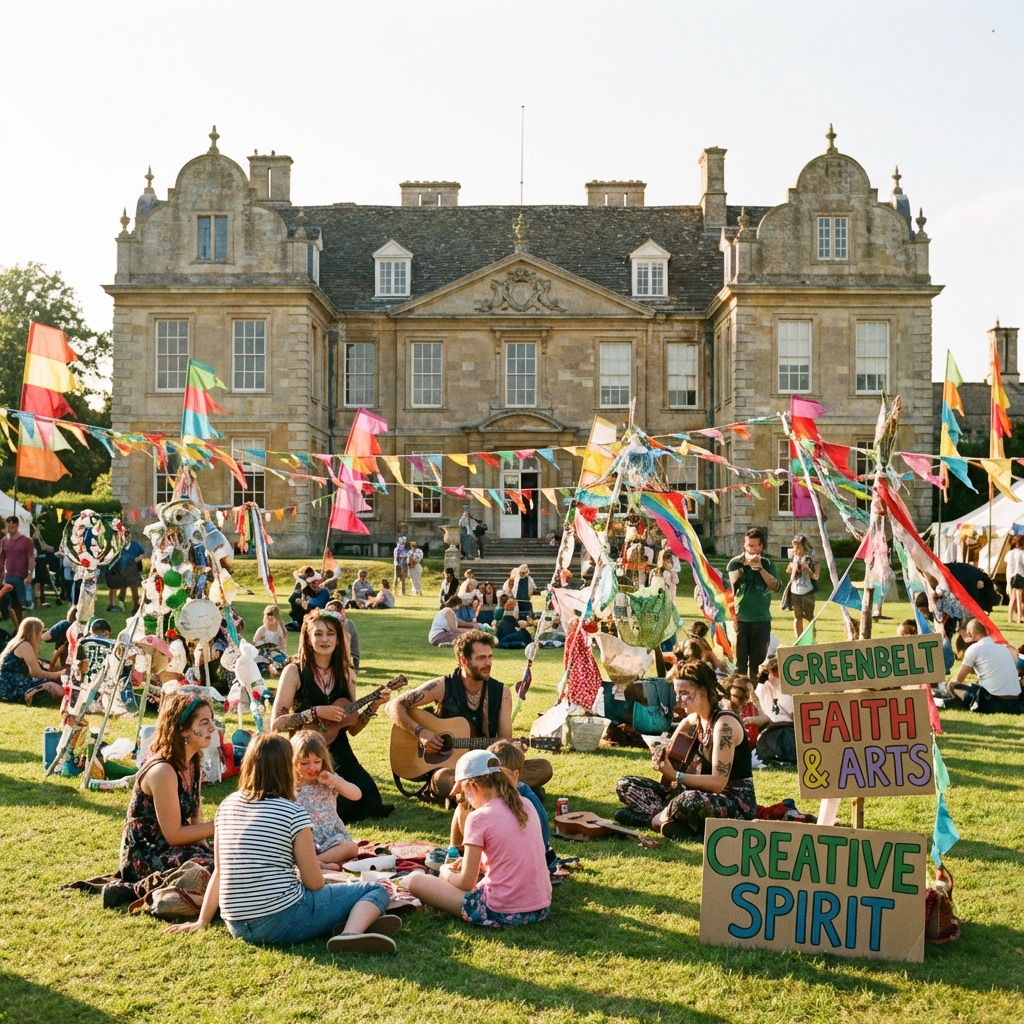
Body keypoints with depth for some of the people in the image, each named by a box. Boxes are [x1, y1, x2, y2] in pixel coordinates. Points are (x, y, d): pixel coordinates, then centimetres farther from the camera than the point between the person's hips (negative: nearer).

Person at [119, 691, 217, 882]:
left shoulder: (193, 764, 4)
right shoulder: (163, 771, -23)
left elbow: (195, 822, 7)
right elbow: (174, 835, -21)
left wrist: (209, 853, -6)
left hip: (172, 848, 8)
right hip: (145, 858, -8)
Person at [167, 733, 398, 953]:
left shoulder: (227, 805, 7)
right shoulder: (293, 814, -9)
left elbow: (219, 872, 13)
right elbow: (314, 883, -5)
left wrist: (202, 921, 22)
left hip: (236, 926, 6)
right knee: (376, 891, 5)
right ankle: (353, 932, -27)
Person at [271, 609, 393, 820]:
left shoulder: (346, 674, 7)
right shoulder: (295, 671, -7)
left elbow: (352, 728, 10)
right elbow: (276, 723, -13)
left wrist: (373, 706, -5)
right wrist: (316, 712, -21)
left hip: (340, 753, 5)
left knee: (369, 801, -17)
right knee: (342, 807, -23)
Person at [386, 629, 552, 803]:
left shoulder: (501, 692, 2)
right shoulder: (443, 687, -6)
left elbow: (504, 740, 3)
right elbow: (394, 706, -4)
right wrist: (420, 732, -19)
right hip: (449, 766, -4)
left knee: (543, 768, -18)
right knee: (443, 780, -41)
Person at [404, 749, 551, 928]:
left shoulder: (479, 817, -13)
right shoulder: (526, 805, 6)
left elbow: (466, 884, -9)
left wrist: (446, 872, 12)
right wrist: (476, 861, 17)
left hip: (503, 913, -7)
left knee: (414, 880, 3)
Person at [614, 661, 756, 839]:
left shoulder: (724, 724, -18)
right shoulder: (695, 719, 5)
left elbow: (718, 782, -23)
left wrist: (675, 775, -28)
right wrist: (662, 754, -6)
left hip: (737, 803, -8)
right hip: (707, 797, 8)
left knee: (691, 800, -44)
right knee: (625, 785, 4)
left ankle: (662, 817, -13)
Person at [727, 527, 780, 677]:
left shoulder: (767, 564, 7)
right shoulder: (736, 562, 1)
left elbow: (776, 586, -5)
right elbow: (733, 581, -16)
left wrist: (760, 568, -13)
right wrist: (746, 563, -24)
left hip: (762, 619, 2)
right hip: (742, 619, -2)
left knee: (758, 661, 7)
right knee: (741, 661, 0)